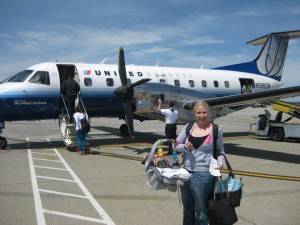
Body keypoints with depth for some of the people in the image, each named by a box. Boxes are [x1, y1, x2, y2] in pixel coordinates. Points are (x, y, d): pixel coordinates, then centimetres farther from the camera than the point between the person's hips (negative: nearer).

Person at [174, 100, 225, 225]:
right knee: (187, 208, 21)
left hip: (203, 175, -4)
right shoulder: (188, 127, 4)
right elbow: (176, 146, 9)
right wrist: (185, 147, -11)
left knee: (200, 210, 8)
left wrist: (220, 163, -11)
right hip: (185, 173, 4)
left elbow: (220, 151, 8)